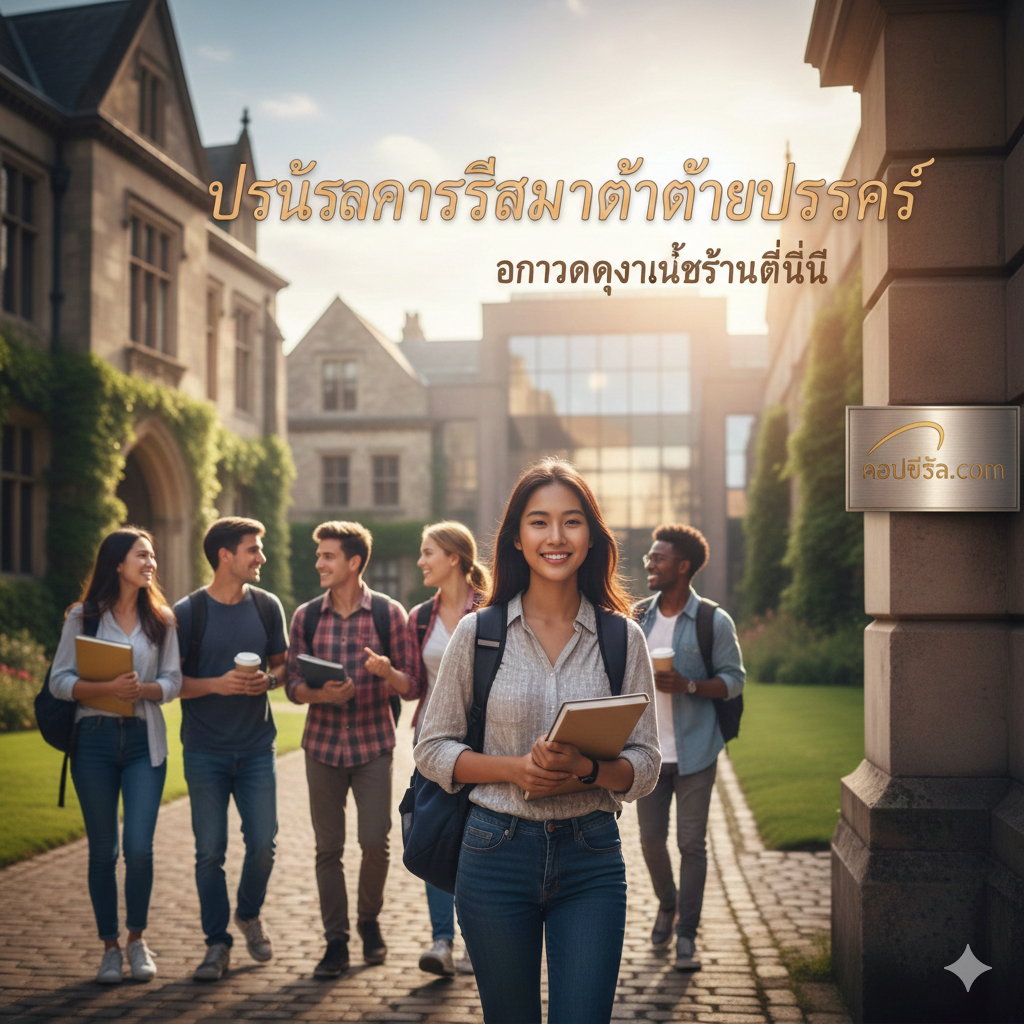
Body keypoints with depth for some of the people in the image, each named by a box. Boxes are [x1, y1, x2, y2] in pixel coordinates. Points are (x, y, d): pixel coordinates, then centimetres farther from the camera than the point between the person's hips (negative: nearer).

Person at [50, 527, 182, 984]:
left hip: (144, 740, 1)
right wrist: (107, 688, -20)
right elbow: (59, 680, -4)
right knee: (102, 849, 5)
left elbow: (173, 681, 5)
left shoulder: (160, 619, 8)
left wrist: (142, 689, -16)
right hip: (95, 738, -1)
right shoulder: (82, 616, 2)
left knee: (139, 846, -7)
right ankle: (110, 947, 19)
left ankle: (137, 939, 15)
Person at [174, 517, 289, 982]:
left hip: (257, 747, 2)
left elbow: (282, 663, 13)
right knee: (210, 851, 2)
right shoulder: (187, 612, -6)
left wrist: (268, 679, -9)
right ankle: (217, 943, 15)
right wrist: (217, 685, -18)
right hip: (205, 750, -2)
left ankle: (249, 915, 29)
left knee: (263, 843, 1)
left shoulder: (267, 606, 4)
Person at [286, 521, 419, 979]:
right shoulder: (306, 616, 3)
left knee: (375, 842, -3)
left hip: (373, 745, -2)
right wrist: (320, 693, -17)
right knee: (328, 847, 4)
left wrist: (387, 672, -24)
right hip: (323, 746, 2)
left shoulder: (389, 613, -3)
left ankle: (369, 920, 24)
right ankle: (336, 943, 15)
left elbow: (413, 686, -3)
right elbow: (293, 685, 4)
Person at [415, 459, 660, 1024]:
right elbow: (432, 749, 3)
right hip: (497, 854, 0)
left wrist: (587, 767, -18)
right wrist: (514, 768, -14)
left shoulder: (623, 639, 1)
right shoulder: (477, 633, -1)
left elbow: (645, 765, 3)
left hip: (592, 857, 0)